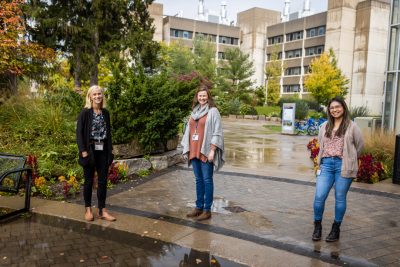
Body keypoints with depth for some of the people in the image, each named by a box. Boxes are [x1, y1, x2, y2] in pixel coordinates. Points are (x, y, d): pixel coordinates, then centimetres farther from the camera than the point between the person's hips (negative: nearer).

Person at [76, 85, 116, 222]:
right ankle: (88, 209, 20)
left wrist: (110, 149, 8)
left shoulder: (105, 113, 9)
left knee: (103, 181, 6)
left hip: (103, 151, 4)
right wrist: (83, 150, -15)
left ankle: (102, 210, 15)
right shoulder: (85, 112, -5)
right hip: (90, 150, -4)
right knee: (89, 181, 6)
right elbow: (79, 132, -8)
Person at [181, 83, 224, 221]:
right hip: (194, 151, 6)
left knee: (207, 180, 0)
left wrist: (212, 150, -16)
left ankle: (207, 210, 7)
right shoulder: (195, 111, 14)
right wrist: (188, 148, 12)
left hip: (206, 151, -6)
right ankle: (199, 207, 22)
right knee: (198, 179, 12)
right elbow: (189, 130, 17)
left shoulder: (213, 111, -6)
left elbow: (217, 132, -11)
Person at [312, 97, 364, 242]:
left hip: (343, 166, -3)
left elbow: (360, 145, 7)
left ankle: (336, 229, 21)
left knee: (340, 198, 6)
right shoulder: (325, 126, 11)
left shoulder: (351, 126, 0)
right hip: (326, 164, 3)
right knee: (319, 197, -3)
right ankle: (317, 227, 15)